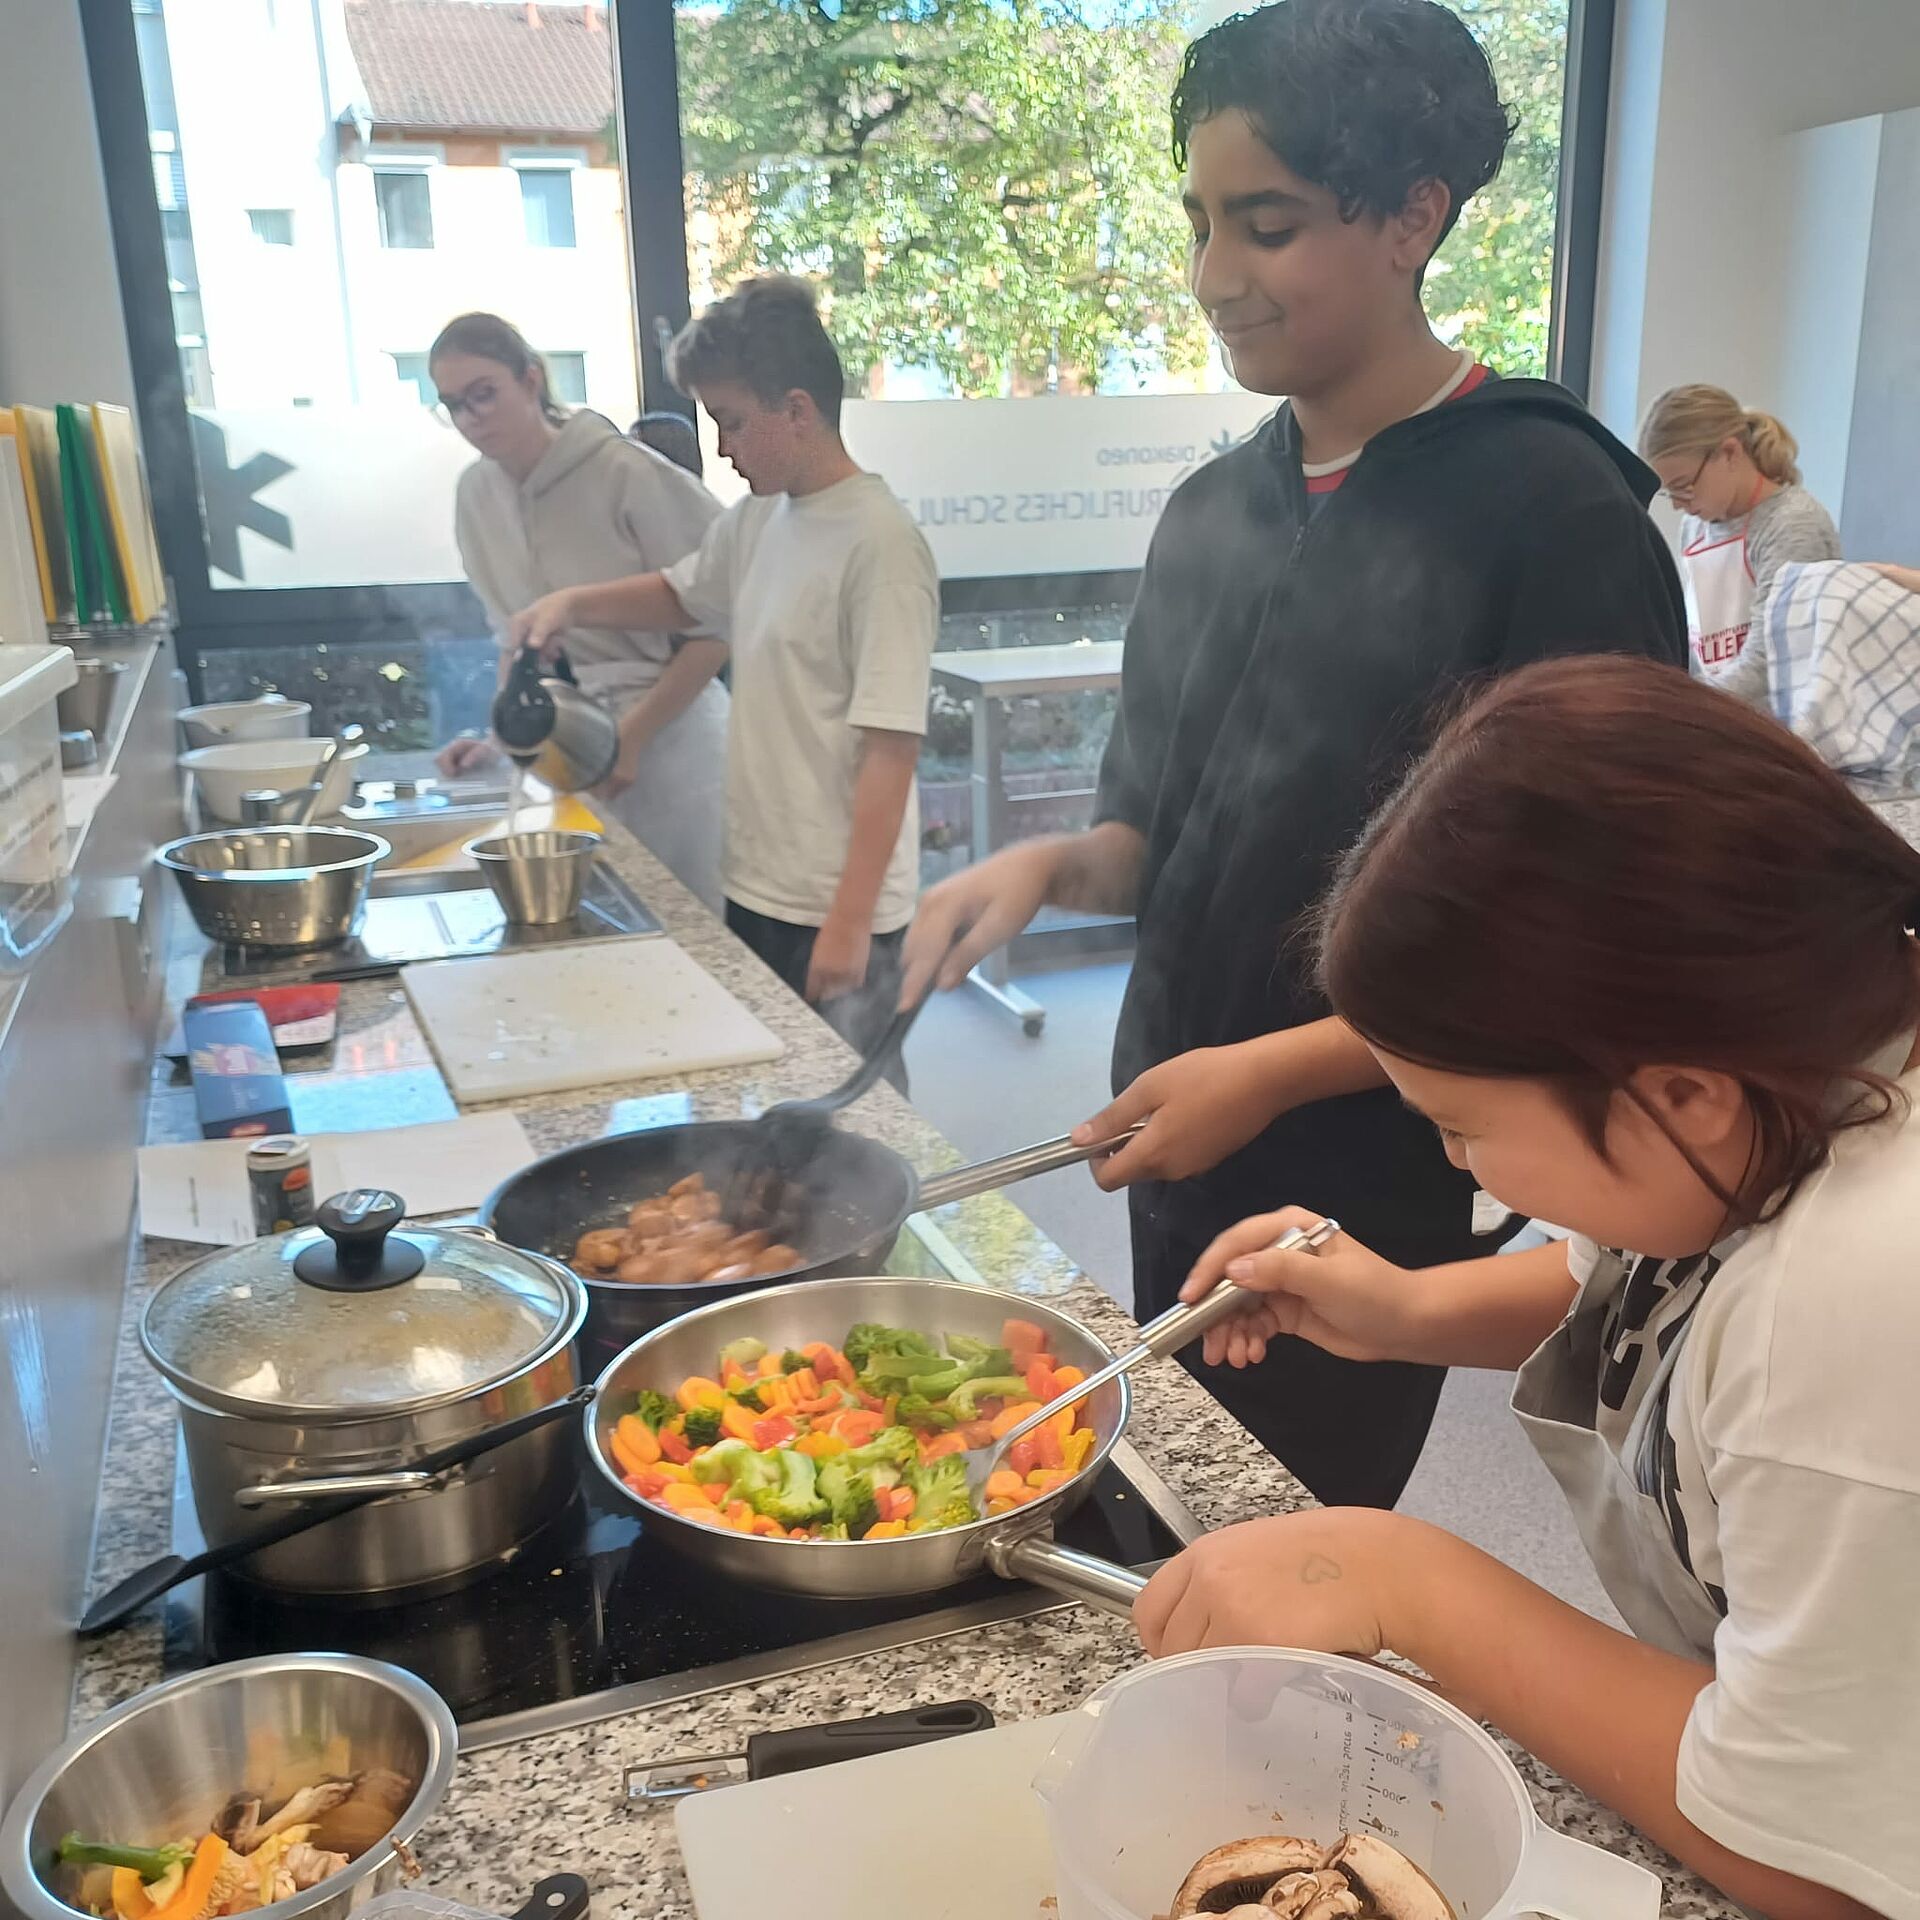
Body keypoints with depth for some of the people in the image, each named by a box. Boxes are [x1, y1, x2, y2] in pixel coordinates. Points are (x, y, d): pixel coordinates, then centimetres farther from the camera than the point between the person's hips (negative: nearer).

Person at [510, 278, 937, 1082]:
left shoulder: (879, 543, -17)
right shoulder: (757, 520, 7)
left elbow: (891, 749, -20)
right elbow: (685, 593, 29)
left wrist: (849, 923, -21)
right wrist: (574, 604, 12)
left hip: (834, 911, -8)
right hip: (755, 892, 8)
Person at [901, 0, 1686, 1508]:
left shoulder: (1551, 512, -14)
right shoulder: (1214, 511, 7)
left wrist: (1277, 1073, -19)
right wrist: (1059, 865, -6)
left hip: (1374, 1196, -6)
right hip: (1175, 1163, 7)